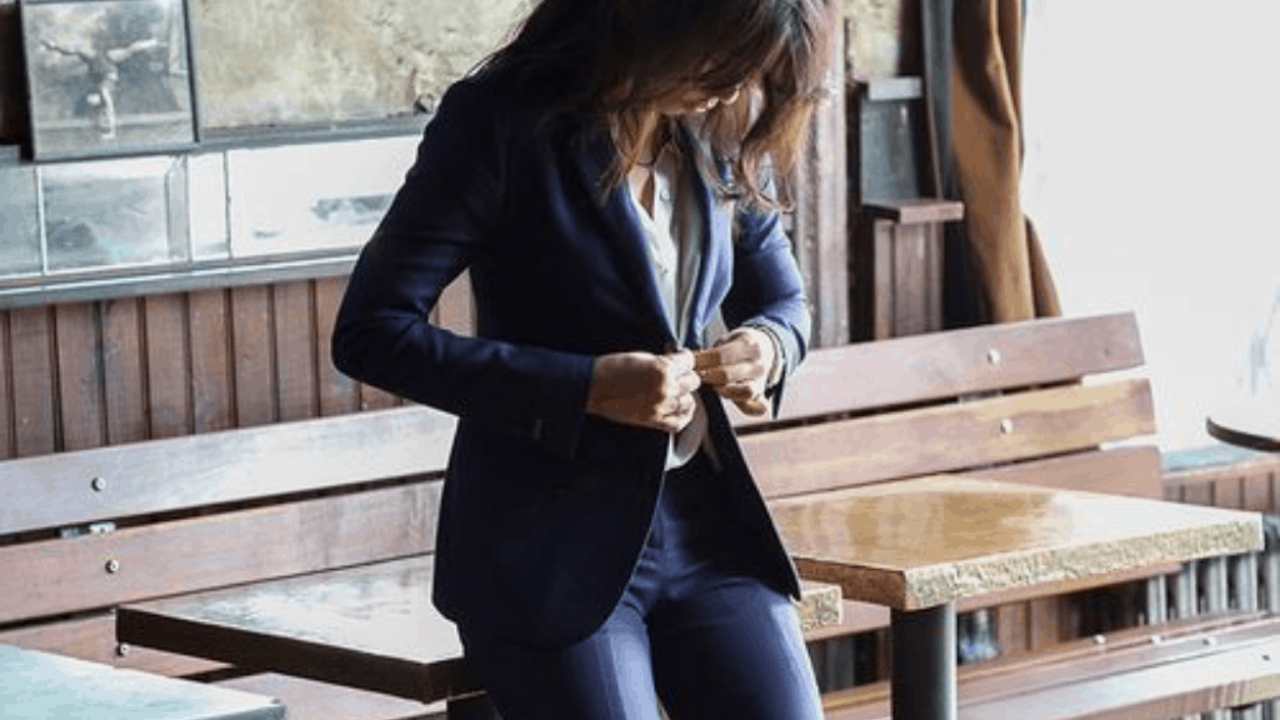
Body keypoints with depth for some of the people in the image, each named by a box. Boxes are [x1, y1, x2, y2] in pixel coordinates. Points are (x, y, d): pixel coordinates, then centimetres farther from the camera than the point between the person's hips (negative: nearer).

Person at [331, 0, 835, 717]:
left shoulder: (723, 135, 5)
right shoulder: (500, 120, -11)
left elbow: (783, 298, 21)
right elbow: (371, 332, -14)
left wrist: (767, 344, -6)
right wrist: (588, 387, -21)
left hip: (705, 525, 5)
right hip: (548, 547, -5)